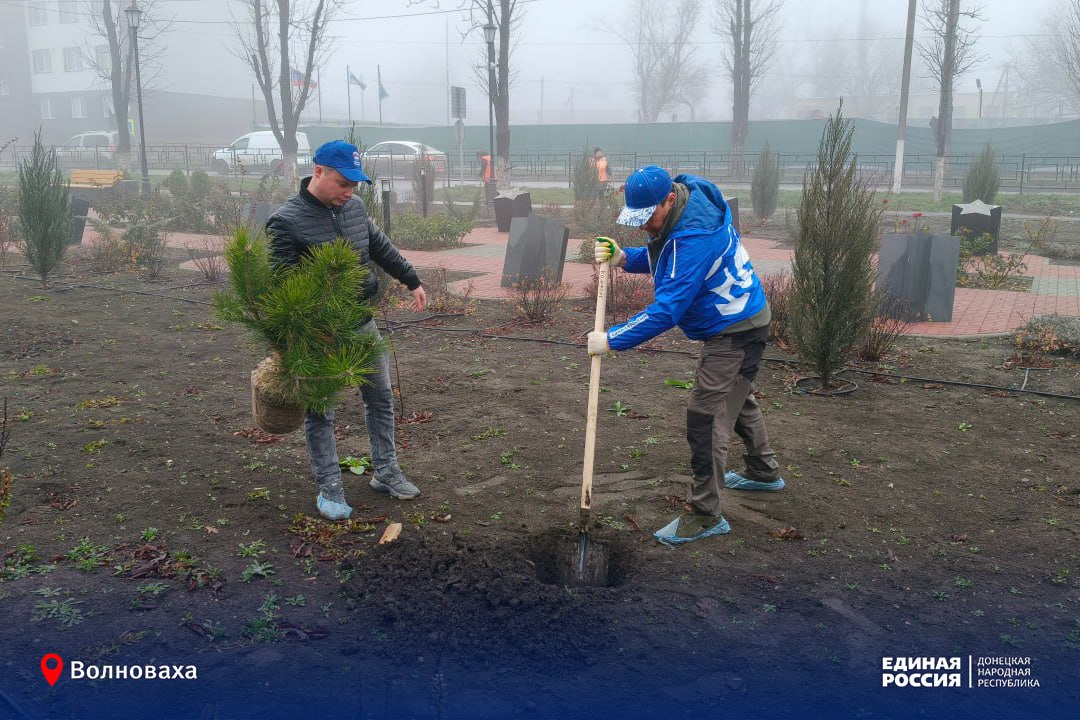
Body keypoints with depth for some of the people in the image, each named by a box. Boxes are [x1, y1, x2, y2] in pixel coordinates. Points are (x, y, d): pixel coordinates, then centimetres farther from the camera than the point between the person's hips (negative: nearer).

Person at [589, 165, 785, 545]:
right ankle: (764, 472, 48)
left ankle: (705, 516, 0)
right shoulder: (673, 216, -2)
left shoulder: (695, 236, -32)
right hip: (732, 324, 11)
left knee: (706, 417, -9)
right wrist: (624, 258, -7)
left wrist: (611, 339, -29)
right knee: (737, 399, 26)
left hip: (735, 331, -11)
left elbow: (667, 310, -33)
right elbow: (660, 258, 14)